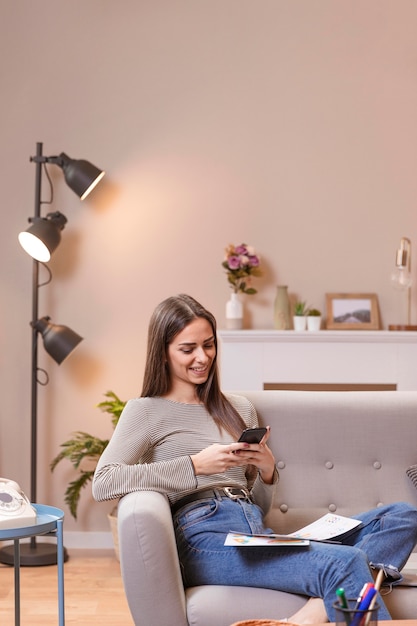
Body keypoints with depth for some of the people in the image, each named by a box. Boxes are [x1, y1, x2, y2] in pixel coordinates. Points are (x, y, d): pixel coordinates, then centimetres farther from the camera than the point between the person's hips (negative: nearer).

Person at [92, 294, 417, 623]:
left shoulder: (240, 409, 25)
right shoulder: (146, 411, 9)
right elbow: (103, 483, -8)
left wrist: (268, 470, 3)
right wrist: (196, 465, -12)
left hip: (258, 534, 7)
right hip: (206, 537, -7)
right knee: (345, 563, -31)